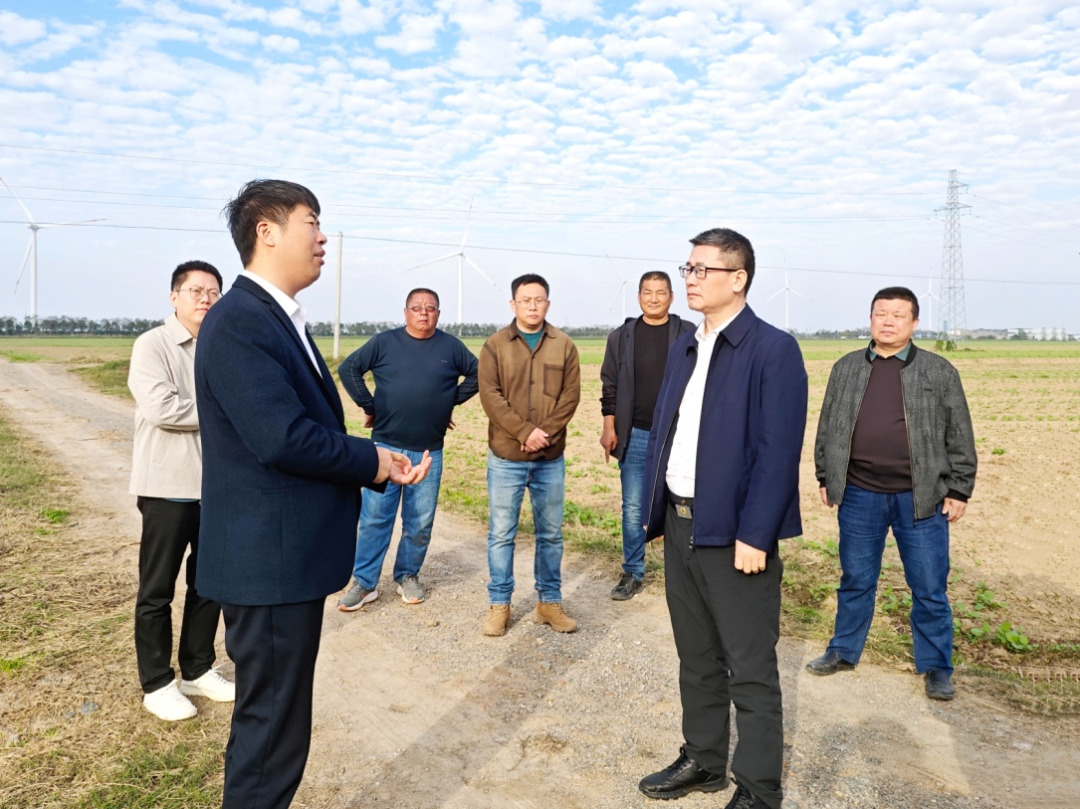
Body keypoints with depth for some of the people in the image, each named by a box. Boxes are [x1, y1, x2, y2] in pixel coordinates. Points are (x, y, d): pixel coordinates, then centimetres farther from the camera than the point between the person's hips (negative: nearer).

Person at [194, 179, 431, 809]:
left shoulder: (281, 320, 14)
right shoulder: (239, 322, -18)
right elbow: (284, 438, -27)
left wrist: (380, 466, 2)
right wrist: (372, 460, -13)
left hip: (289, 556, 10)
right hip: (269, 561, -10)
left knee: (277, 717, 22)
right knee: (273, 727, 5)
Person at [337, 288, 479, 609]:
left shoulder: (450, 346, 3)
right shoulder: (384, 342, -1)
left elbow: (478, 374, 12)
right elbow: (348, 368, 1)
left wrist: (452, 401, 4)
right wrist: (369, 407, -3)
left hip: (429, 451, 1)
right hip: (386, 446, -1)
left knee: (420, 522, 8)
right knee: (375, 517, 1)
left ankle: (408, 575, 24)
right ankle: (364, 582, 10)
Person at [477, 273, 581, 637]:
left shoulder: (564, 345, 4)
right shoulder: (495, 345, 0)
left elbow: (571, 395, -2)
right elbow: (490, 395, -9)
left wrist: (545, 433, -14)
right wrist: (525, 431, -18)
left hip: (551, 458, 2)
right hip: (505, 456, -1)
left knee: (550, 533, 10)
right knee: (501, 533, 5)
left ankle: (549, 602, 23)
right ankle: (499, 604, 17)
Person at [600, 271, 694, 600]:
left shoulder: (689, 335, -1)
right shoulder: (622, 337, 4)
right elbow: (609, 387, 6)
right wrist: (609, 429, 0)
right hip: (635, 436, 2)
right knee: (633, 509, 8)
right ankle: (633, 573, 21)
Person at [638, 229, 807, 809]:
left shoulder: (773, 350, -11)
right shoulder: (683, 348, 12)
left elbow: (777, 452, -16)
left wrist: (753, 536, -19)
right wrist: (653, 511, 10)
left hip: (734, 534, -7)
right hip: (680, 524, 7)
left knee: (750, 671, 6)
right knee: (696, 657, 20)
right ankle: (702, 761, 37)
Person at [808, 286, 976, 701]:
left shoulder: (939, 371, 0)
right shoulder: (845, 368, 6)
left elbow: (959, 437, 1)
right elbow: (827, 429, 10)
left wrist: (959, 490, -1)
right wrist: (825, 478, 9)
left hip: (920, 498, -1)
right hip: (859, 496, 2)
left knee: (930, 590, 8)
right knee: (855, 581, 15)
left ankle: (937, 668, 25)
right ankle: (844, 650, 31)